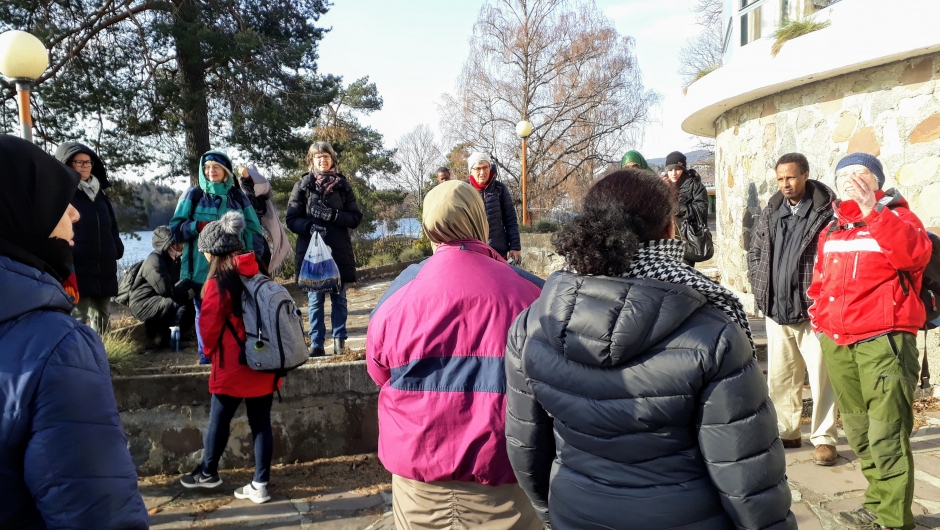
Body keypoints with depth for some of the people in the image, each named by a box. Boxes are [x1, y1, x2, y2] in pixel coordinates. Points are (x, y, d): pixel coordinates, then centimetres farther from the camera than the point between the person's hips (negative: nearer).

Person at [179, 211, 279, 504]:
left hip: (232, 366, -5)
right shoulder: (257, 274, 4)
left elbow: (209, 326, -9)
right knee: (261, 422, 8)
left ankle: (208, 472, 33)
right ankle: (260, 484, 13)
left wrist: (210, 350, 11)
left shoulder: (219, 282, -14)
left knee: (219, 419, 14)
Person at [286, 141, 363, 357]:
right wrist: (310, 226, -18)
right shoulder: (303, 185, 4)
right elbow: (291, 219, 1)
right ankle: (316, 344, 9)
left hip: (339, 251, 1)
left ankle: (339, 340, 16)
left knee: (339, 298, 7)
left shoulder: (343, 185, 7)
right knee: (315, 300, 3)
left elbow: (356, 217, 3)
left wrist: (333, 215, -13)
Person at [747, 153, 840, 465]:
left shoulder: (827, 211, -8)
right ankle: (786, 432, 27)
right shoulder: (771, 213, 9)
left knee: (821, 375, 0)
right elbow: (754, 253, 18)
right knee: (779, 376, 13)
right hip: (776, 311, 6)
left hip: (813, 311, -5)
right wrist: (761, 291, 9)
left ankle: (824, 438, 13)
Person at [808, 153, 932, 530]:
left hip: (883, 340, -6)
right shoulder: (831, 231, 16)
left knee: (887, 435, -9)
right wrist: (820, 315, 10)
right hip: (836, 343, 6)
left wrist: (872, 211, -26)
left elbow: (916, 253, -21)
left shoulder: (894, 217, 0)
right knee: (858, 431, 14)